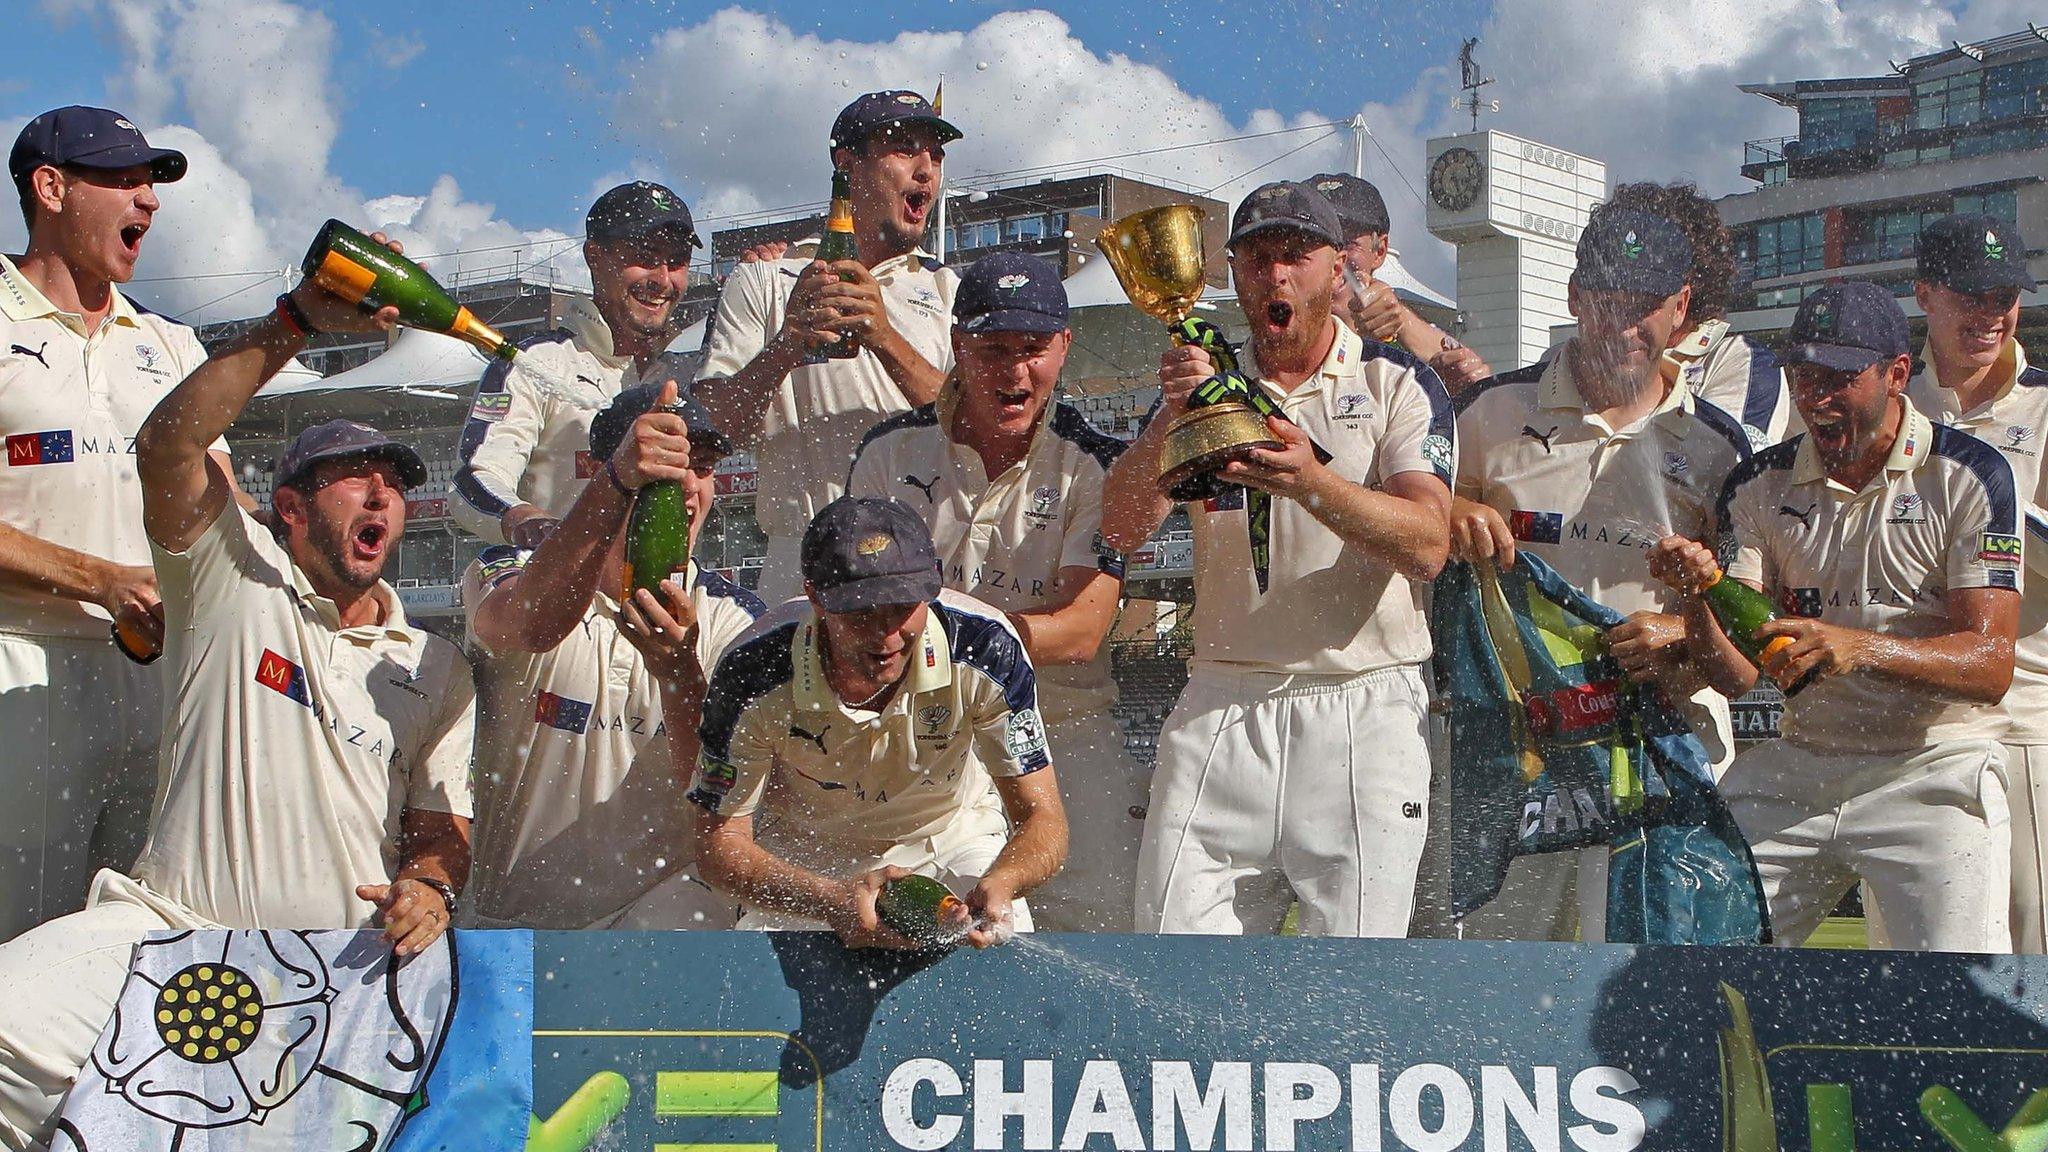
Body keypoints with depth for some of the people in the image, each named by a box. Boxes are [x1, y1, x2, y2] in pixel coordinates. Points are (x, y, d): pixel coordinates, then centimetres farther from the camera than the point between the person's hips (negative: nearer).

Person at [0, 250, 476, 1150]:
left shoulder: (436, 672, 18)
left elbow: (444, 829, 12)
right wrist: (299, 321, -16)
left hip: (339, 961, 3)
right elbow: (167, 444, -6)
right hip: (169, 923, -2)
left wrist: (428, 889, -13)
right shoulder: (233, 583, 10)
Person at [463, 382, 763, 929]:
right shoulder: (509, 575, 1)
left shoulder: (730, 617, 6)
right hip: (514, 915, -1)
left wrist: (680, 672, -31)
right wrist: (618, 485, -41)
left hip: (662, 896, 1)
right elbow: (530, 626, -27)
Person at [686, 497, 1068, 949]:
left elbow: (1042, 818, -23)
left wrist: (1000, 884, -47)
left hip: (954, 843, 0)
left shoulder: (986, 648, -28)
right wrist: (831, 900, -41)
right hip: (804, 857, 0)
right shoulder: (754, 673, -29)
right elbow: (718, 841, -23)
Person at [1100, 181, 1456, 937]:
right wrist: (1168, 419, -16)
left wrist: (1313, 484, -28)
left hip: (1363, 710, -2)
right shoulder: (1205, 384, 13)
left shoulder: (1397, 383, 5)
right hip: (1222, 709, 2)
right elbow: (1121, 530, 0)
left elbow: (1427, 546, -11)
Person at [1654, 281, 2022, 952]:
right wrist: (1697, 593, -22)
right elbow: (1735, 670, -1)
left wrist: (1860, 647, -30)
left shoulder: (1968, 475, -5)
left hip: (1933, 771, -4)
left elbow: (1991, 666, -13)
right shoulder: (1759, 485, 6)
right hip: (1796, 766, 4)